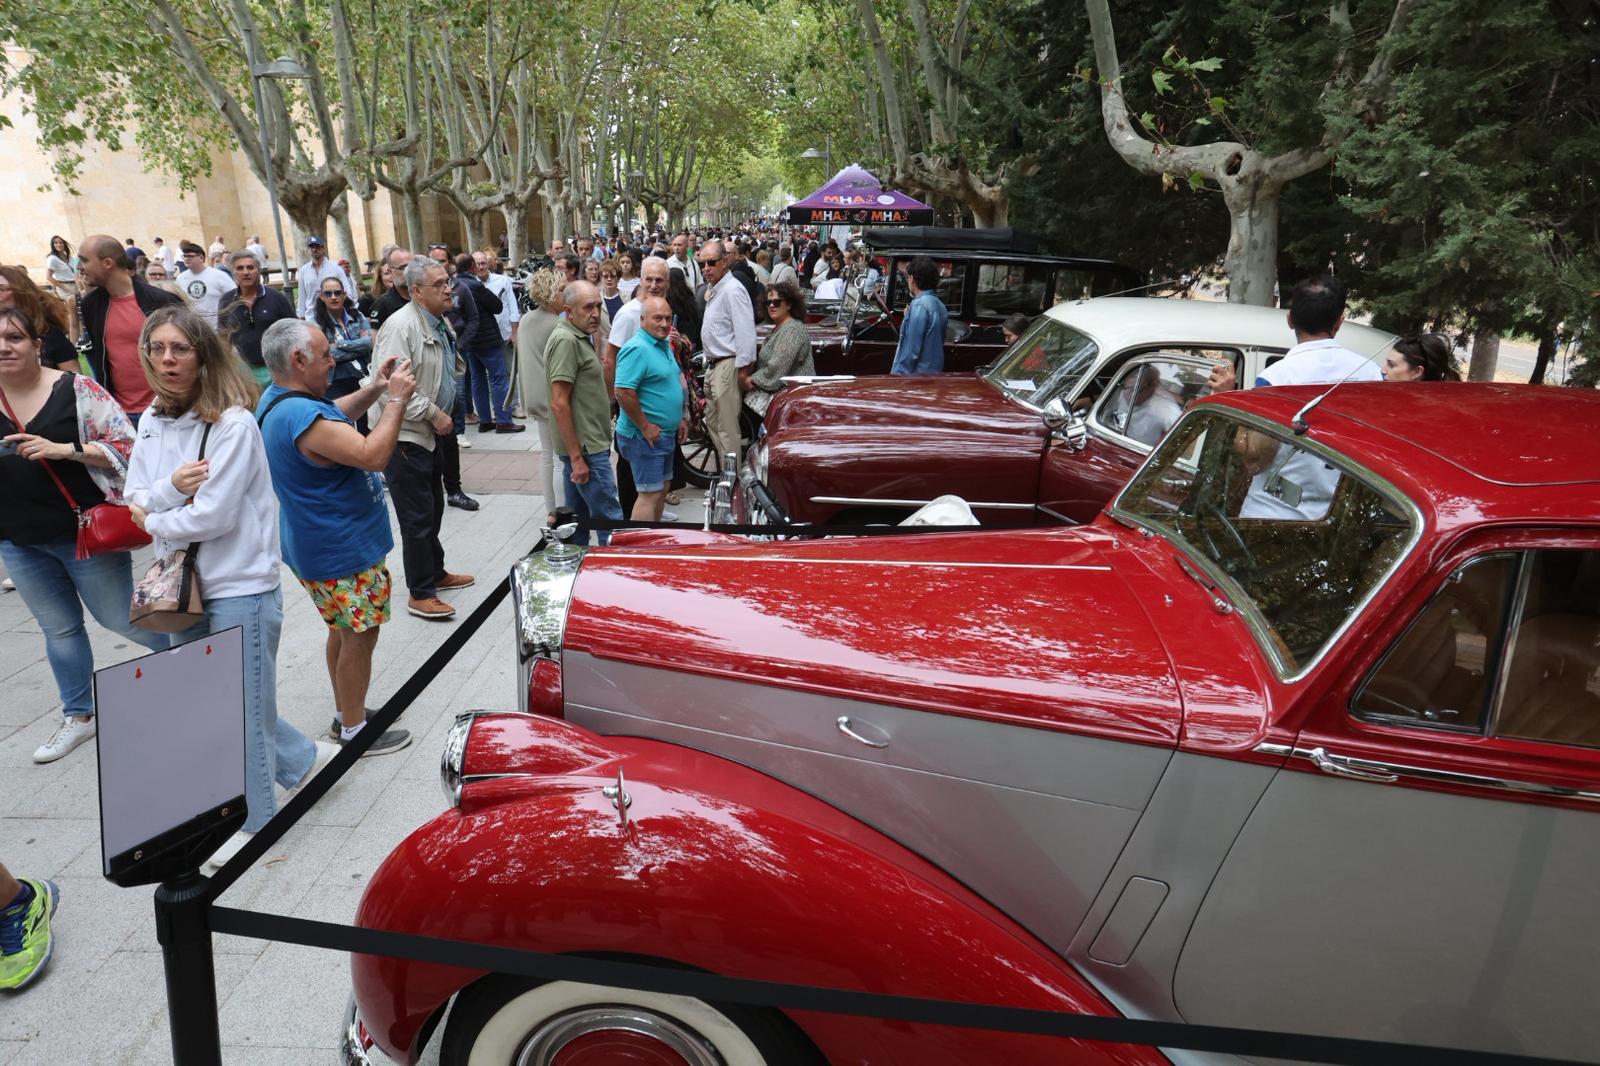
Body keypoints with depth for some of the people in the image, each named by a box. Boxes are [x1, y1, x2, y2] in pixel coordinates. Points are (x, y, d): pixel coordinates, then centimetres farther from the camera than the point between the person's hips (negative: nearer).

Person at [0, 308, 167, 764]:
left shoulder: (76, 389, -12)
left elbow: (127, 446, -12)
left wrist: (64, 449, -23)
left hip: (86, 533, -5)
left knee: (120, 618, 6)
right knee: (59, 628, 17)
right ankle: (78, 715, 30)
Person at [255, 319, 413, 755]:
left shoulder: (277, 398, 5)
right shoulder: (303, 417, -29)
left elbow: (334, 416, 19)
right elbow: (372, 455, -31)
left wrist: (373, 388, 6)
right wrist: (395, 399, -21)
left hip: (325, 543, 11)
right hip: (342, 551, -11)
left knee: (344, 631, 22)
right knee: (359, 636, 3)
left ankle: (345, 713, 37)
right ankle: (354, 732, 16)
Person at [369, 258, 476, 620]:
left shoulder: (440, 323, 9)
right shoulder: (401, 326, -20)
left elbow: (453, 369, 24)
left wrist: (442, 416, 10)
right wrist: (434, 414, -19)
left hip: (430, 433, 9)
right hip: (403, 436, -9)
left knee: (433, 508, 20)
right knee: (417, 516, -3)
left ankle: (435, 573, 37)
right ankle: (420, 594, 8)